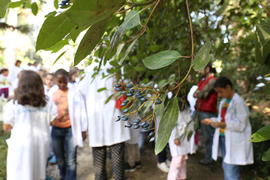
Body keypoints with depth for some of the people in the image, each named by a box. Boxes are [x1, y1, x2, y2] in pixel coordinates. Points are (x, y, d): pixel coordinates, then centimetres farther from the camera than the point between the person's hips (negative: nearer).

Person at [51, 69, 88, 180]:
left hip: (70, 129, -3)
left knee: (70, 161, -2)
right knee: (60, 160, 17)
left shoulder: (75, 93, -4)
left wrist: (83, 130, -3)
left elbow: (81, 111, -3)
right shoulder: (52, 95, 4)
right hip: (56, 130, 4)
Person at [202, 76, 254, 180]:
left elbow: (241, 125, -18)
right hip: (222, 138, 9)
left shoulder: (238, 102, -14)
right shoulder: (223, 102, 12)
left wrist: (223, 124, -28)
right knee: (226, 167, 18)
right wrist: (211, 121, 5)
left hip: (233, 141, -8)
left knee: (230, 169, -9)